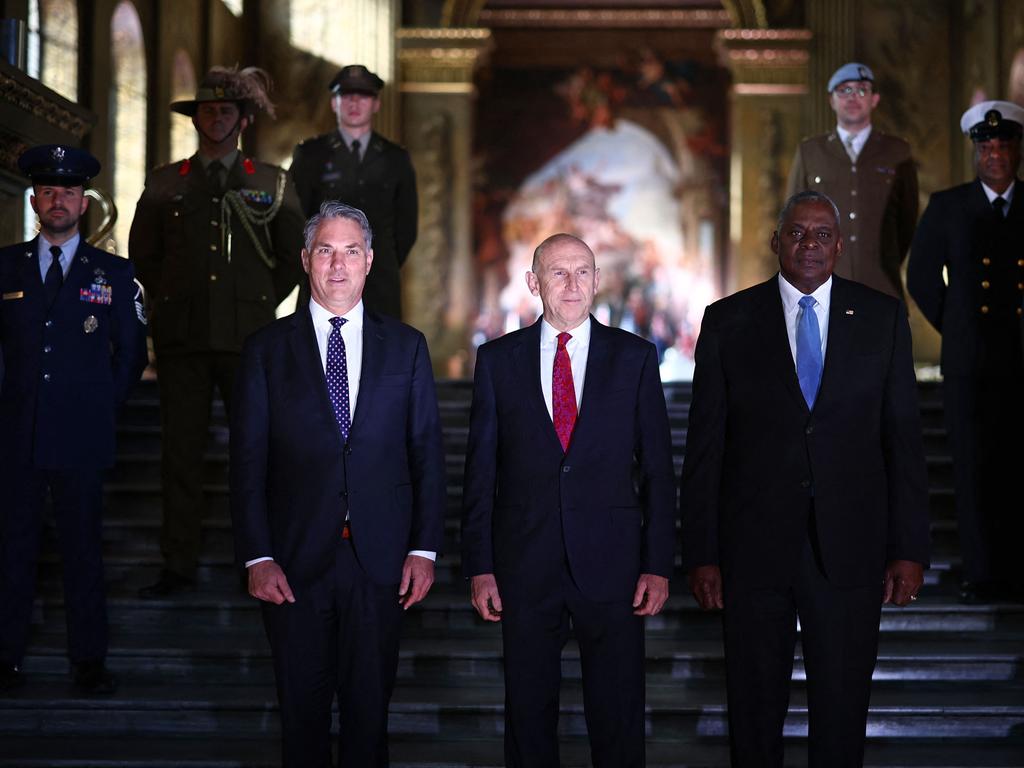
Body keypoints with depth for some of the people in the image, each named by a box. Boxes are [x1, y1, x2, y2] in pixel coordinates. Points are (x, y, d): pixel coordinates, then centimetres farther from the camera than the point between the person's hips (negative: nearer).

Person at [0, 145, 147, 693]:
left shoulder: (115, 274, 7)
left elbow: (131, 353, 12)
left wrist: (102, 406, 7)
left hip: (81, 440, -1)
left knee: (83, 549, 3)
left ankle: (88, 660, 10)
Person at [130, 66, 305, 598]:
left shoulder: (273, 184, 9)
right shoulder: (164, 184, 12)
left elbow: (291, 259, 14)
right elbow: (142, 255, 19)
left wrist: (260, 306, 8)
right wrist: (171, 304, 12)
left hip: (249, 338, -1)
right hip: (182, 337, 1)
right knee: (181, 451, 0)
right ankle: (178, 567, 6)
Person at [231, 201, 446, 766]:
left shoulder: (406, 347, 7)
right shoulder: (268, 349, 4)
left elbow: (427, 455, 6)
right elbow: (247, 461, 1)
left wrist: (424, 549, -2)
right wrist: (257, 558, -7)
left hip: (380, 560, 1)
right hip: (295, 560, 0)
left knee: (369, 704, 7)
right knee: (301, 707, 9)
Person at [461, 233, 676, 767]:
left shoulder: (635, 357, 4)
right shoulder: (497, 360, 5)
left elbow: (657, 467, 3)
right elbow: (480, 471, 5)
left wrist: (658, 565, -3)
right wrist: (479, 567, 0)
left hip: (611, 564, 0)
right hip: (524, 565, 1)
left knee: (619, 716, 5)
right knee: (528, 712, 9)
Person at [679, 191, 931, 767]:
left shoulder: (883, 317, 5)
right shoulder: (729, 321, 2)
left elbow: (904, 437, 4)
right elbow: (705, 445, 2)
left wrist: (910, 548, -1)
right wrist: (701, 553, -3)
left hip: (850, 547, 1)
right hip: (754, 545, 0)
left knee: (844, 708, 8)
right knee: (755, 707, 9)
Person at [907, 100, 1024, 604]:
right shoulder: (947, 207, 7)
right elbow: (921, 278, 11)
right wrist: (957, 329, 8)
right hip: (970, 364, 0)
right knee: (975, 471, 0)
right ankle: (983, 575, 7)